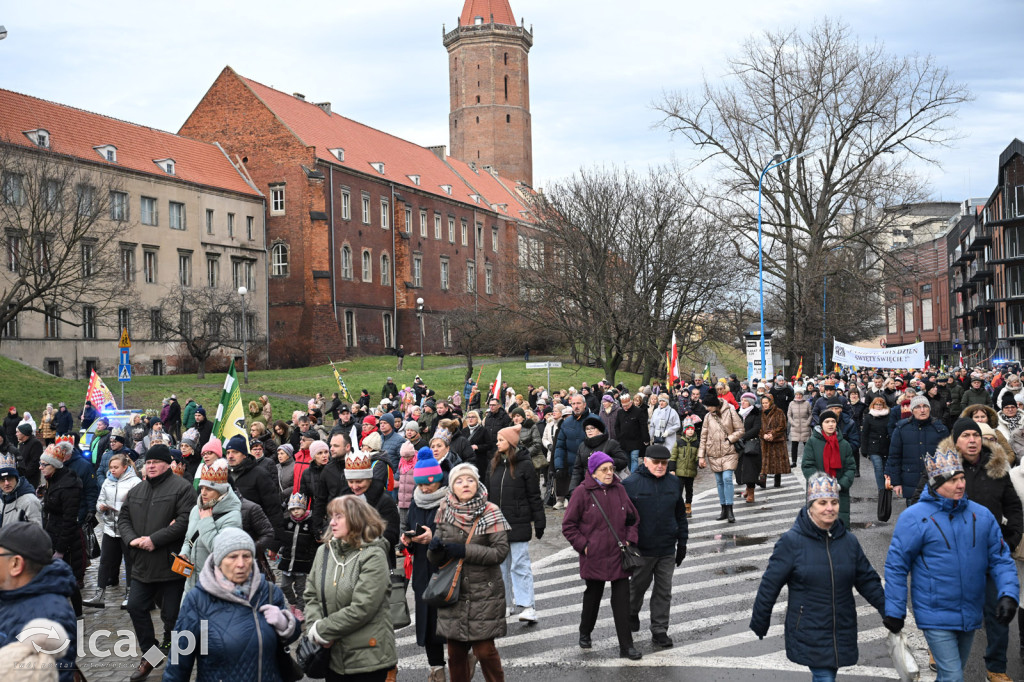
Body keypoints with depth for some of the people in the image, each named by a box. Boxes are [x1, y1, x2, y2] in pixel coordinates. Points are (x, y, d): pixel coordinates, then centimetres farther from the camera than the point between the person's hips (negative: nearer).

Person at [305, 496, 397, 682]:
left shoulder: (373, 556, -12)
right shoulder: (324, 551, 6)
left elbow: (361, 609, -18)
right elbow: (311, 596, 9)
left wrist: (321, 631, -13)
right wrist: (315, 626, -9)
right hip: (333, 654, 5)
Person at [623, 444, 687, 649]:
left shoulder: (673, 483, 6)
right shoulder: (631, 484, -8)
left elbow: (680, 515, 14)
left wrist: (682, 544, 13)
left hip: (667, 549, 3)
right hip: (641, 549, -3)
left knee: (664, 591, 6)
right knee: (638, 585, 15)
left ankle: (660, 631, 15)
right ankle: (631, 614, 42)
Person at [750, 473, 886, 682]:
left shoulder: (849, 541, 4)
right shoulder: (791, 542, -9)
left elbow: (868, 581, 13)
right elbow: (770, 585, -4)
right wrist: (759, 623, 1)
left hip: (842, 633, 5)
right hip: (809, 636, -4)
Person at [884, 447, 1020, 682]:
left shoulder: (981, 515, 2)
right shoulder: (915, 518, -12)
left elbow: (1000, 558, 6)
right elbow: (896, 565, -8)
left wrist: (1009, 594, -10)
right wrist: (894, 611, -8)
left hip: (971, 616, 5)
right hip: (935, 617, -5)